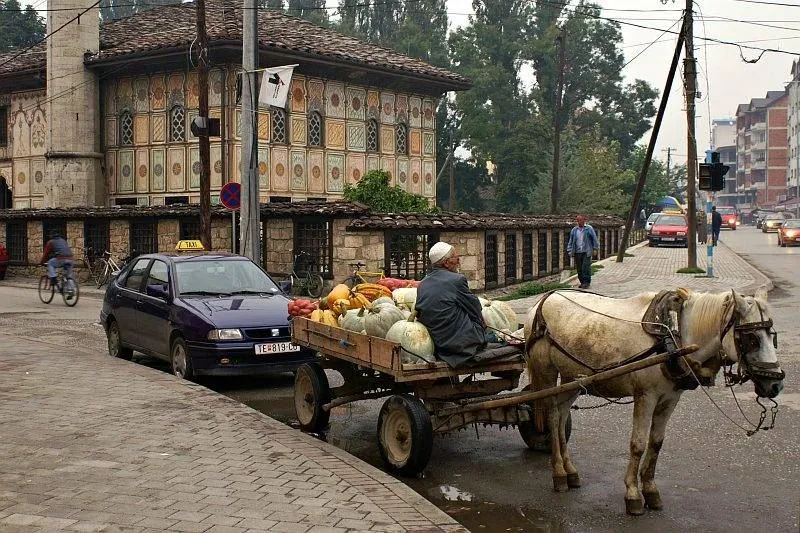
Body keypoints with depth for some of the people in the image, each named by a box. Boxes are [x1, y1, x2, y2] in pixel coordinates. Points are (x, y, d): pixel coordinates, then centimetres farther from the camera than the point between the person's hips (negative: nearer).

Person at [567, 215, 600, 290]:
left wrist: (595, 248, 2)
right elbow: (571, 241, 14)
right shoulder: (574, 230, 10)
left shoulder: (589, 229, 0)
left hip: (586, 252, -4)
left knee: (586, 267, -11)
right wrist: (570, 251, 9)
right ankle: (582, 282, 14)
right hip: (577, 252, 4)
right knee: (579, 269, 4)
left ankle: (586, 282, -5)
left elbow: (594, 239, 5)